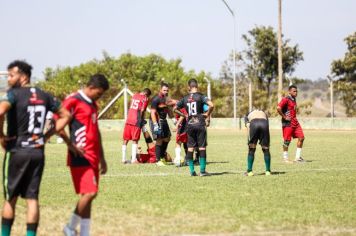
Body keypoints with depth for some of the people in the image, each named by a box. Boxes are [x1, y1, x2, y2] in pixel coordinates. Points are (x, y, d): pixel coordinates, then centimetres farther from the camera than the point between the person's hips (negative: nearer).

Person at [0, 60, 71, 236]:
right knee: (32, 198, 5)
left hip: (17, 151, -4)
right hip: (38, 152, 5)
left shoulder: (14, 94, -9)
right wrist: (48, 135, 13)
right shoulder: (44, 96, 9)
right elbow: (65, 116, 16)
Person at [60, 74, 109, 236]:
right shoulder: (73, 101, -8)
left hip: (93, 157, 9)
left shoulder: (93, 105, 19)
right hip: (81, 156, -9)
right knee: (89, 193, -13)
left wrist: (102, 158, 24)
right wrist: (71, 144, -16)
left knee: (88, 195, 8)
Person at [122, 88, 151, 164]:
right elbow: (142, 110, -11)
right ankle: (133, 159, -5)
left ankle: (123, 159, 8)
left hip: (128, 120, 5)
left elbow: (131, 107, 15)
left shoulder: (134, 96, 16)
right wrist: (142, 120, 5)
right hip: (136, 122, -5)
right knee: (135, 140, 0)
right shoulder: (145, 99, -4)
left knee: (125, 140, 9)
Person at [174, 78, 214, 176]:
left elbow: (175, 108, 15)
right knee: (202, 147, 1)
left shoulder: (185, 98, 7)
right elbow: (211, 105, -21)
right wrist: (207, 114, -5)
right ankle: (202, 170, 0)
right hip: (200, 124, -3)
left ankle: (192, 171, 7)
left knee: (190, 148, 7)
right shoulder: (201, 96, -6)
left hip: (189, 125, 4)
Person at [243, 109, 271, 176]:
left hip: (253, 124, -1)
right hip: (264, 124, 1)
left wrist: (250, 140, 8)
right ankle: (268, 171, 19)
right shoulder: (264, 114, 39)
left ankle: (249, 171, 13)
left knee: (251, 149, 12)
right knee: (266, 149, 14)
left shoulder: (248, 115, 36)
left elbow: (248, 125, 16)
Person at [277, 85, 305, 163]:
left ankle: (298, 157, 10)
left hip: (295, 123, 9)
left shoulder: (294, 99, 15)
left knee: (301, 138, 3)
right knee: (287, 141, -2)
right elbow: (278, 108, -27)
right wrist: (284, 117, -20)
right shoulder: (286, 99, -13)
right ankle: (285, 158, 9)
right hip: (288, 123, -9)